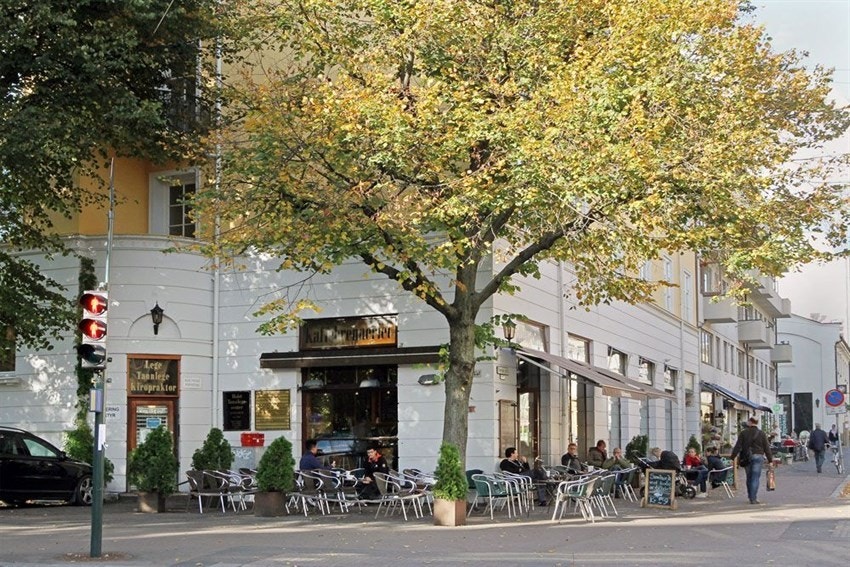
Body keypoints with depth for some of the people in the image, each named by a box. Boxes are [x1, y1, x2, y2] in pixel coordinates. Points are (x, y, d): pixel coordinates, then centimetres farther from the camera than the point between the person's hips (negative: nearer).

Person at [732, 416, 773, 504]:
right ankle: (753, 498, -8)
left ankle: (750, 497, 21)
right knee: (755, 478, -3)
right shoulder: (761, 434, 1)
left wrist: (733, 457, 2)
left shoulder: (743, 433, 2)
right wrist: (770, 460, 6)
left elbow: (738, 446, 0)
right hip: (758, 456, -2)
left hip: (746, 457, 2)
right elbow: (767, 448, 2)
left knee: (749, 477, 13)